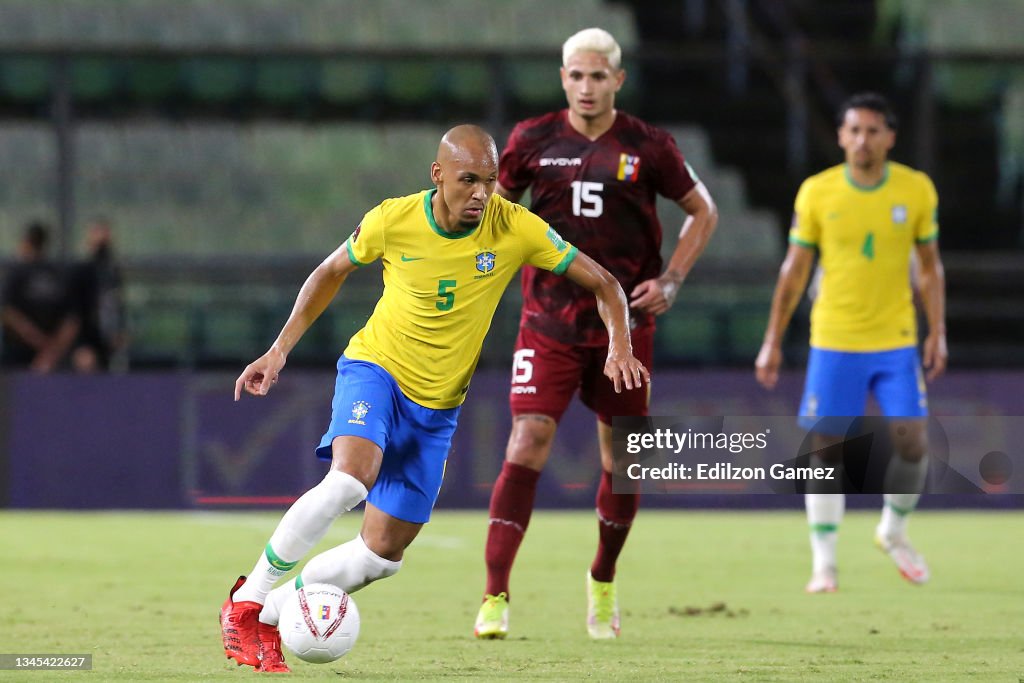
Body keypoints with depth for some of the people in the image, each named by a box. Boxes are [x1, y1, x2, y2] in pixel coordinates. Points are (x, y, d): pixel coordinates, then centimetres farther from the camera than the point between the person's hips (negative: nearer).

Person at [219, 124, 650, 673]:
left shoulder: (516, 230, -14)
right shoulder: (392, 221, -14)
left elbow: (601, 283, -6)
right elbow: (331, 272, 6)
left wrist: (620, 347, -25)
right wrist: (279, 349, 3)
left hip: (436, 409, 3)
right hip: (375, 367, -3)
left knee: (383, 552, 2)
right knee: (349, 480, -32)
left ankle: (268, 613, 20)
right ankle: (246, 598, -18)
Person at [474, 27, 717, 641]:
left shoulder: (649, 147, -3)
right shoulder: (532, 141, -1)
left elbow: (703, 211, 9)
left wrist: (670, 282, -2)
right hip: (550, 323, -1)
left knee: (624, 461, 7)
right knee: (527, 445, -15)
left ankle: (603, 582, 31)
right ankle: (495, 597, -14)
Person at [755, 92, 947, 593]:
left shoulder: (917, 190, -1)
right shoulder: (816, 192, -3)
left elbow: (929, 266, 8)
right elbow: (795, 269, 3)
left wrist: (938, 334, 1)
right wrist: (773, 341, 3)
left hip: (897, 343, 1)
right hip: (833, 343, -1)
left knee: (912, 443, -6)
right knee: (826, 451, -2)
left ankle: (894, 531, 22)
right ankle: (824, 564, 8)